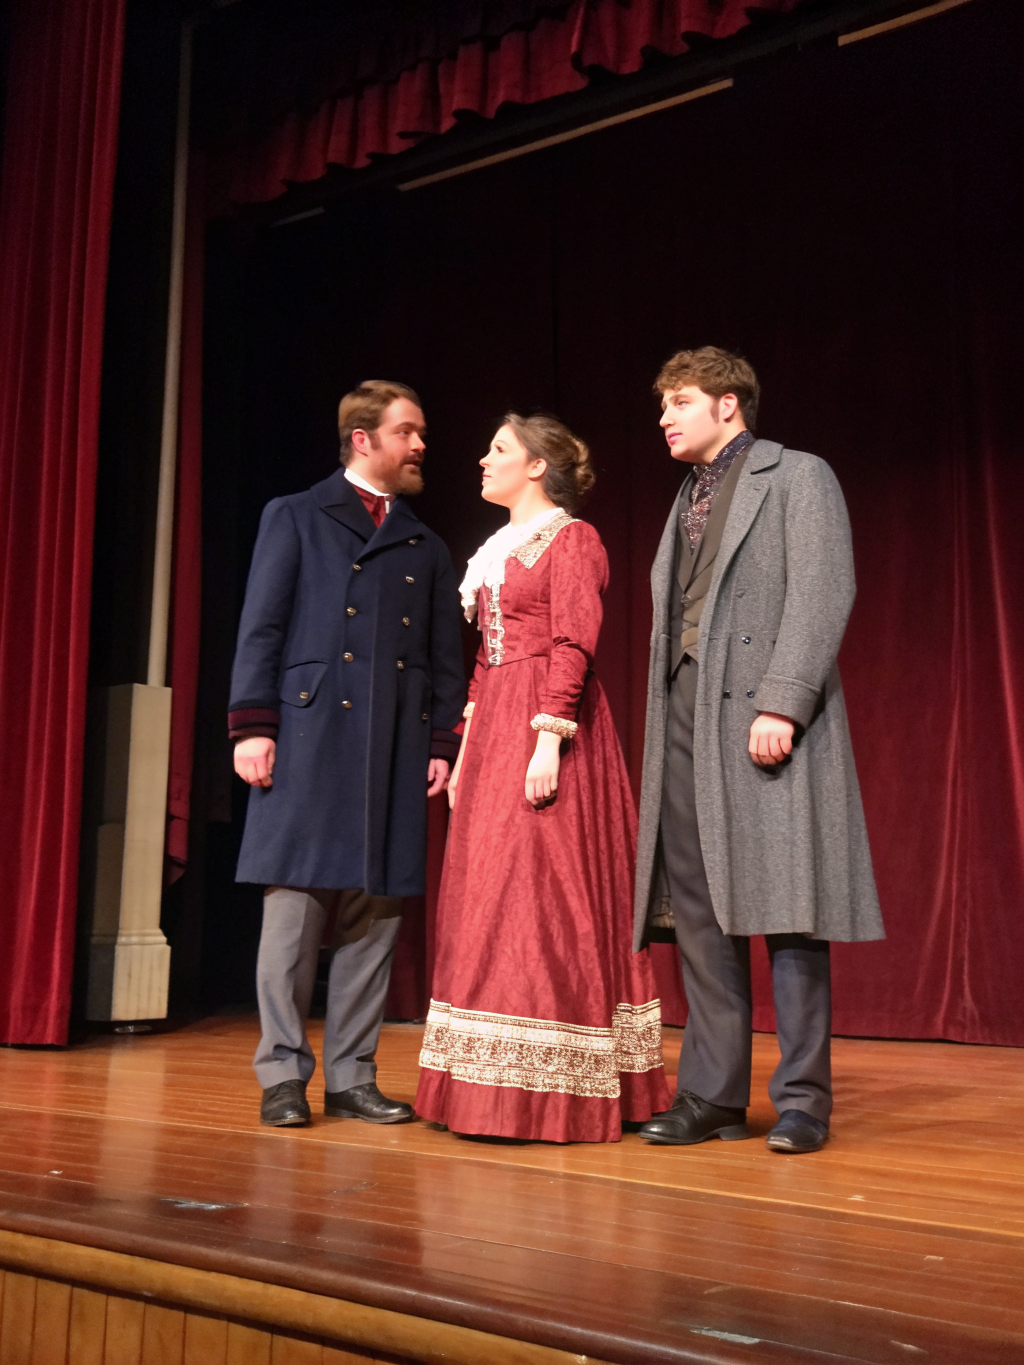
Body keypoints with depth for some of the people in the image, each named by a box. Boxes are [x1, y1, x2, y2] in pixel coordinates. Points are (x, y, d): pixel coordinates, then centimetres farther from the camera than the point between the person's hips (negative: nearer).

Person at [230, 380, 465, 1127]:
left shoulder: (427, 548, 20)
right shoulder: (295, 518, 9)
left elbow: (446, 659, 15)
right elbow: (262, 627, 2)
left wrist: (444, 743, 4)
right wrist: (253, 725, -8)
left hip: (397, 747, 4)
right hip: (310, 736, -3)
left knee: (377, 912, 4)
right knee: (295, 904, -3)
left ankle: (352, 1075, 12)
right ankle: (283, 1074, 6)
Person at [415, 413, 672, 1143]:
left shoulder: (572, 539, -4)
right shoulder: (499, 551, 21)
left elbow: (574, 646, -14)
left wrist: (550, 738, -23)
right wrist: (465, 746, 14)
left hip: (545, 732, -9)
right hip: (494, 731, 9)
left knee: (544, 893, -9)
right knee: (493, 900, 7)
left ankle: (555, 1091, -2)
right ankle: (501, 1087, 13)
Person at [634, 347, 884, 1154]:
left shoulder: (799, 478, 3)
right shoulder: (688, 499, 24)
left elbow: (823, 595, -9)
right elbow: (674, 618, 17)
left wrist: (780, 702, -19)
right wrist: (668, 722, 8)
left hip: (768, 719, -7)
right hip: (685, 716, 7)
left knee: (784, 907, -5)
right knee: (699, 915, 6)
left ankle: (803, 1100, 4)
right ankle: (713, 1096, 14)